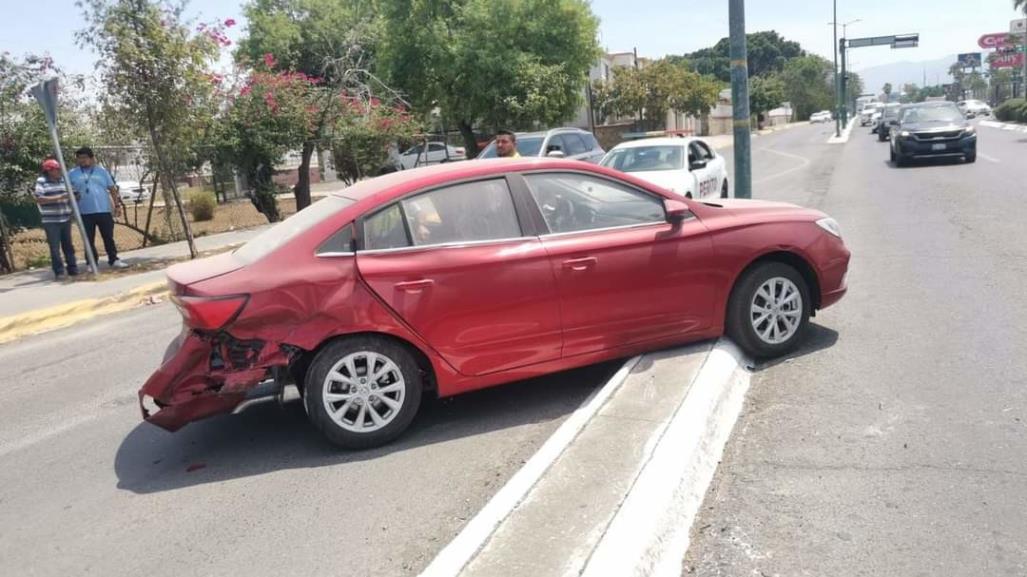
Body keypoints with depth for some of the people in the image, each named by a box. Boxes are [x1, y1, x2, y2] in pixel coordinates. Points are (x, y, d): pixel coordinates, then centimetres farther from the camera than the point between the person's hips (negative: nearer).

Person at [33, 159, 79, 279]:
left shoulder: (63, 180, 12)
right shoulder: (41, 181, -5)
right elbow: (39, 199, -14)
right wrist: (59, 198, -20)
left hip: (66, 219, 5)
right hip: (51, 221, -5)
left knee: (68, 245, 11)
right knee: (55, 247, -3)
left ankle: (72, 268, 18)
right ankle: (59, 271, 1)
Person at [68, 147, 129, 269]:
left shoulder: (102, 171, 8)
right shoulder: (72, 174, 7)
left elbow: (112, 189, 7)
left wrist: (117, 205, 1)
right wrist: (73, 197, -12)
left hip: (104, 210, 0)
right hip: (85, 213, 0)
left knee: (108, 237, 4)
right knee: (89, 239, 4)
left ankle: (114, 260, 12)